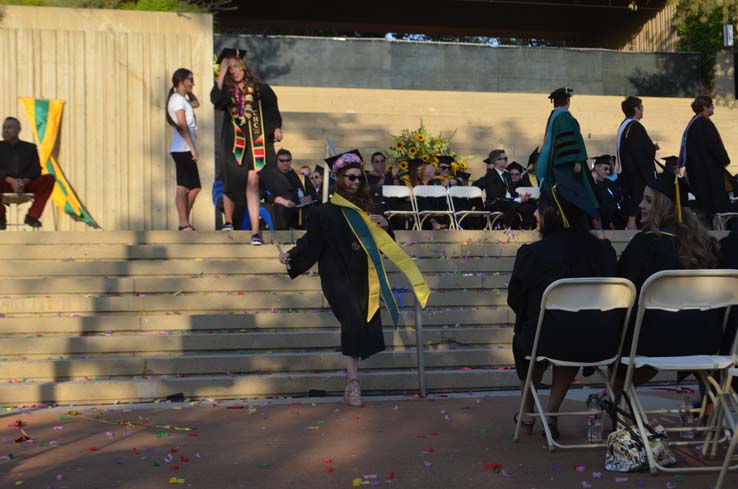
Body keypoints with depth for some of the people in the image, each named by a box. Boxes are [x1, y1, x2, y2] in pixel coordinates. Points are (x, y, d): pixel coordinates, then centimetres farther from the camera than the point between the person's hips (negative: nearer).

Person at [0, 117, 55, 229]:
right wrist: (11, 181, -23)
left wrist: (24, 182, -19)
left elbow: (36, 169, 1)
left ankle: (32, 215, -20)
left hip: (25, 185, 2)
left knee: (49, 179, -25)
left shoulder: (30, 147, 15)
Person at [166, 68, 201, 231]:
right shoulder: (178, 99, -8)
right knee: (183, 187, -11)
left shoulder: (181, 99, 19)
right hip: (182, 149, -10)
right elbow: (182, 126, -16)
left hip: (184, 150, 10)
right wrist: (192, 148, -19)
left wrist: (188, 90, 23)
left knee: (194, 187, 11)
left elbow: (196, 103, 38)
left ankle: (184, 223, 14)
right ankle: (184, 224, -12)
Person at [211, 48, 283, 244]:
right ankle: (228, 221, 29)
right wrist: (221, 74, -13)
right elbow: (215, 99, -14)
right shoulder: (226, 90, 8)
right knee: (231, 183, 6)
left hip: (256, 141, -1)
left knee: (252, 184, -9)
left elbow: (272, 111, 10)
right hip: (233, 143, 1)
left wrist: (276, 128, -6)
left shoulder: (260, 89, 8)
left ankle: (255, 232, -11)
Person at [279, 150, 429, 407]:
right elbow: (310, 242, -3)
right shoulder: (326, 212, -1)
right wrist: (291, 256, -19)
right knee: (354, 321, -22)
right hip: (338, 278, -5)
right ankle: (353, 382, -16)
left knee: (367, 327, -1)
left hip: (363, 278, 5)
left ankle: (351, 380, 13)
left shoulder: (363, 210, 14)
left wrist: (384, 225, -1)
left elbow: (377, 242, 20)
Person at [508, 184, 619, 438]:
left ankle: (528, 413, 43)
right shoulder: (602, 248, 3)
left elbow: (514, 300, 4)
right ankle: (552, 415, 31)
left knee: (523, 338, 31)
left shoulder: (532, 253, -8)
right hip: (602, 344, 3)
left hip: (553, 342, -3)